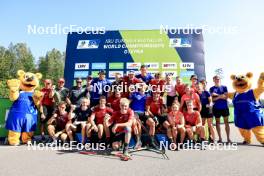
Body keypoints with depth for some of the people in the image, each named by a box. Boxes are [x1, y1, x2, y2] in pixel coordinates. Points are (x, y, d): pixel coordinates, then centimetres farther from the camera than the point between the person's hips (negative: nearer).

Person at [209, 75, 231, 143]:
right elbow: (212, 99, -3)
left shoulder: (224, 87, 4)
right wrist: (220, 96, -16)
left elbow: (226, 97, -5)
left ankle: (228, 138, 9)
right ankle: (220, 138, 16)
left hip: (224, 107, 0)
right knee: (217, 122, 6)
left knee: (226, 122, 2)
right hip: (216, 108, 0)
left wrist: (217, 95, -12)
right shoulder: (212, 88, 3)